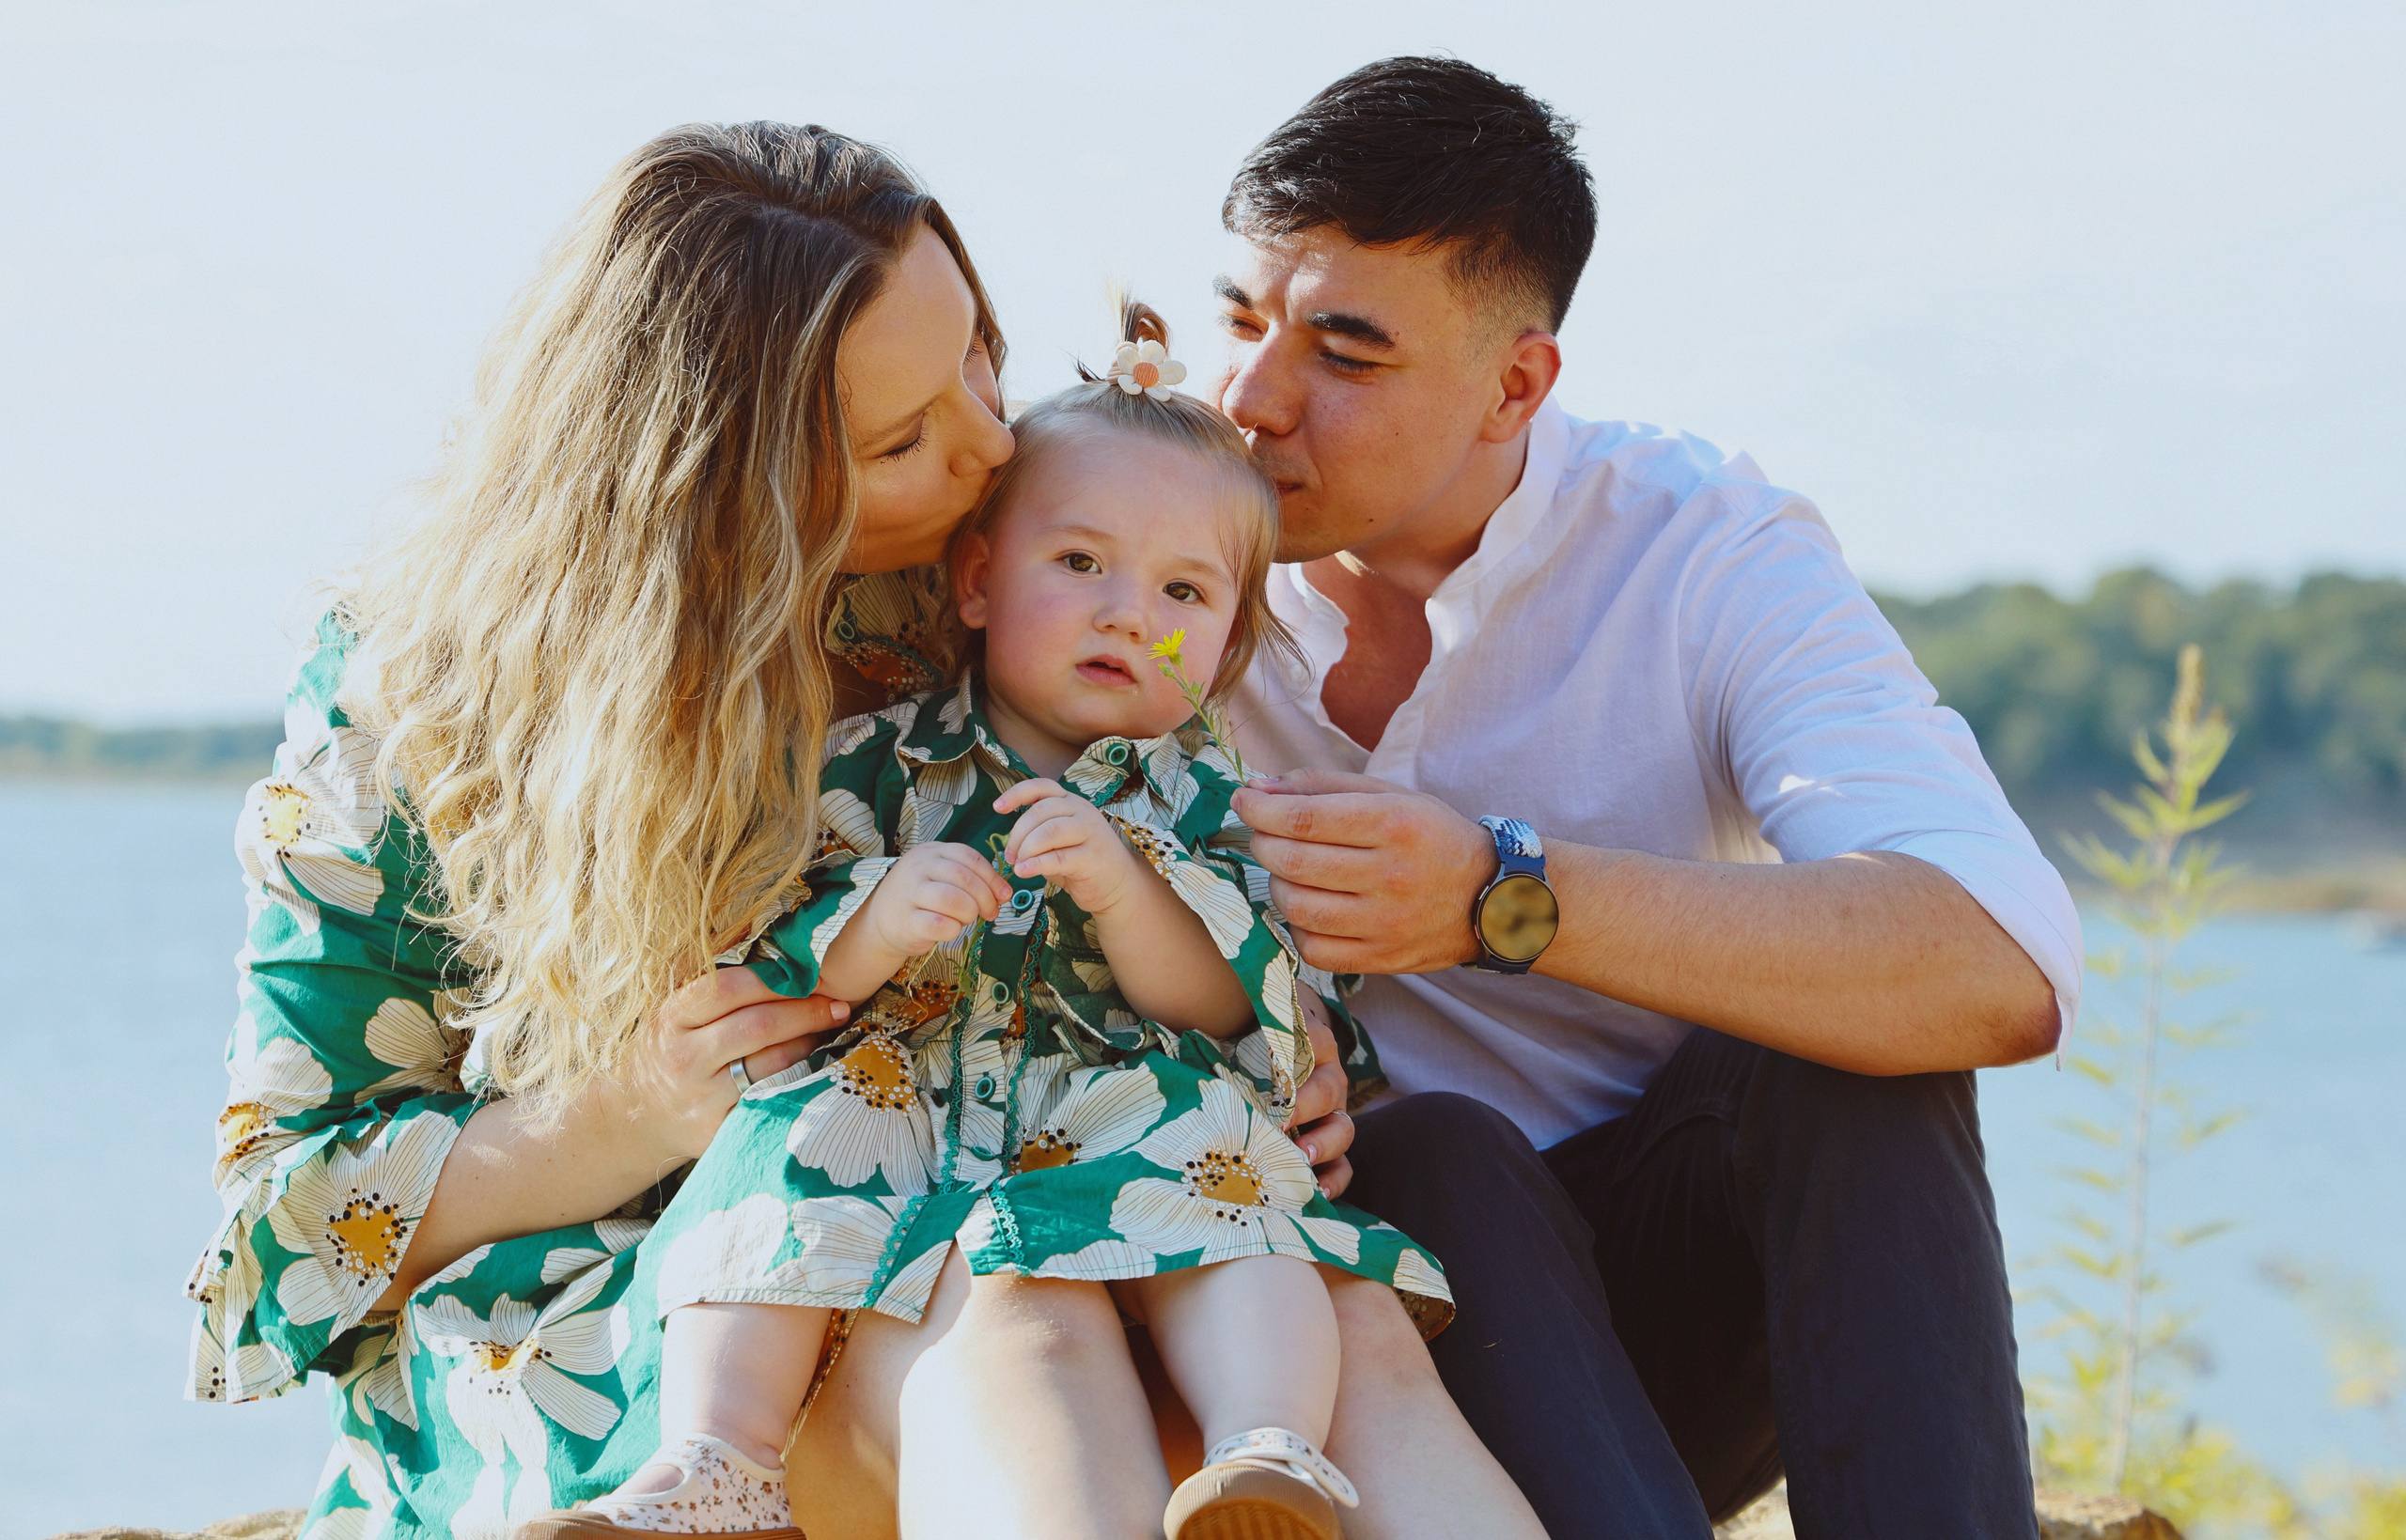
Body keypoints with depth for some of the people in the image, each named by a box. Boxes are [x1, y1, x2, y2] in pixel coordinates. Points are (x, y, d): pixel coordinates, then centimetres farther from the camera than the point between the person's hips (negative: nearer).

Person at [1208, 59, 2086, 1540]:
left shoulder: (1703, 554, -12)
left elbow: (2005, 968, -29)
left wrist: (1504, 898, -40)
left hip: (1680, 1279, -1)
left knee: (1842, 1036, -29)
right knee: (1427, 1151, -31)